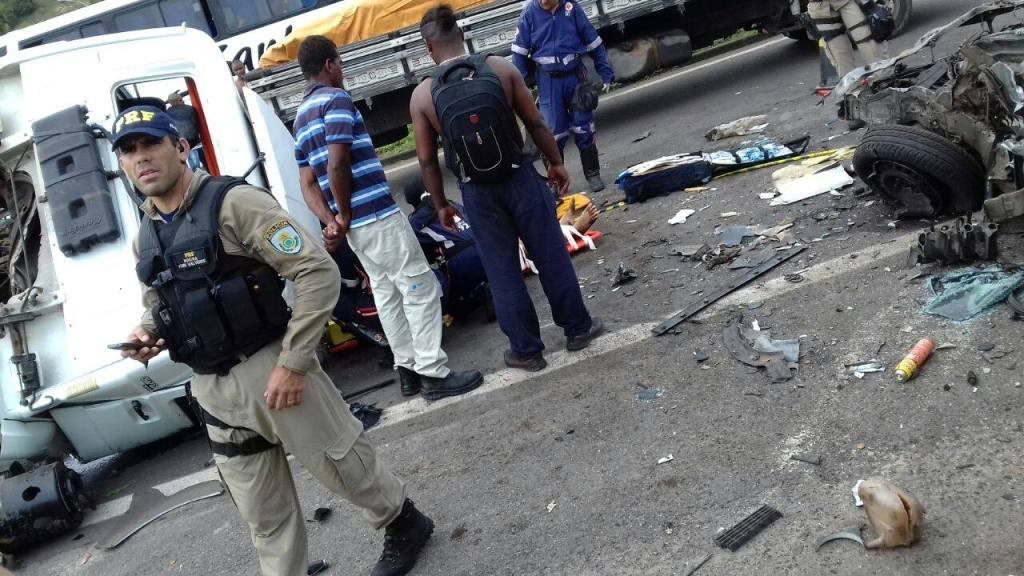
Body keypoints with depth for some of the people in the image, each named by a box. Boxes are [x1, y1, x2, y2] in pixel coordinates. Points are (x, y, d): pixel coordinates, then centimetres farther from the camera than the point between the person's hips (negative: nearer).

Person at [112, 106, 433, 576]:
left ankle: (404, 525, 39)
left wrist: (292, 363, -20)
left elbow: (319, 273, -18)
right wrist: (145, 335, 1)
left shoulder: (232, 202, -13)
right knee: (264, 517, 16)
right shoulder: (144, 238, 10)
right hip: (213, 391, 6)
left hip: (272, 371, -6)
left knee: (346, 469, 11)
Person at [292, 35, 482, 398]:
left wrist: (332, 221, -1)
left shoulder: (301, 117, 18)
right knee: (420, 287, -4)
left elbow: (307, 183, 11)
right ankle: (433, 373, -3)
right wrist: (345, 214, -9)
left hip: (353, 223, 9)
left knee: (386, 292, 15)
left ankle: (409, 369, 19)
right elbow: (337, 165, -21)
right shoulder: (335, 99, -10)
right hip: (376, 215, -9)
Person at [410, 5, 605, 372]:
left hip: (477, 191, 0)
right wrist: (556, 163, 13)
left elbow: (427, 160, -1)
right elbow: (536, 124, -1)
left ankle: (526, 350, 22)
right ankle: (577, 328, 29)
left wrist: (441, 205, 11)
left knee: (502, 272, 12)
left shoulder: (422, 95, -6)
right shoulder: (501, 68, -6)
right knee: (551, 256, 15)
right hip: (519, 177, 0)